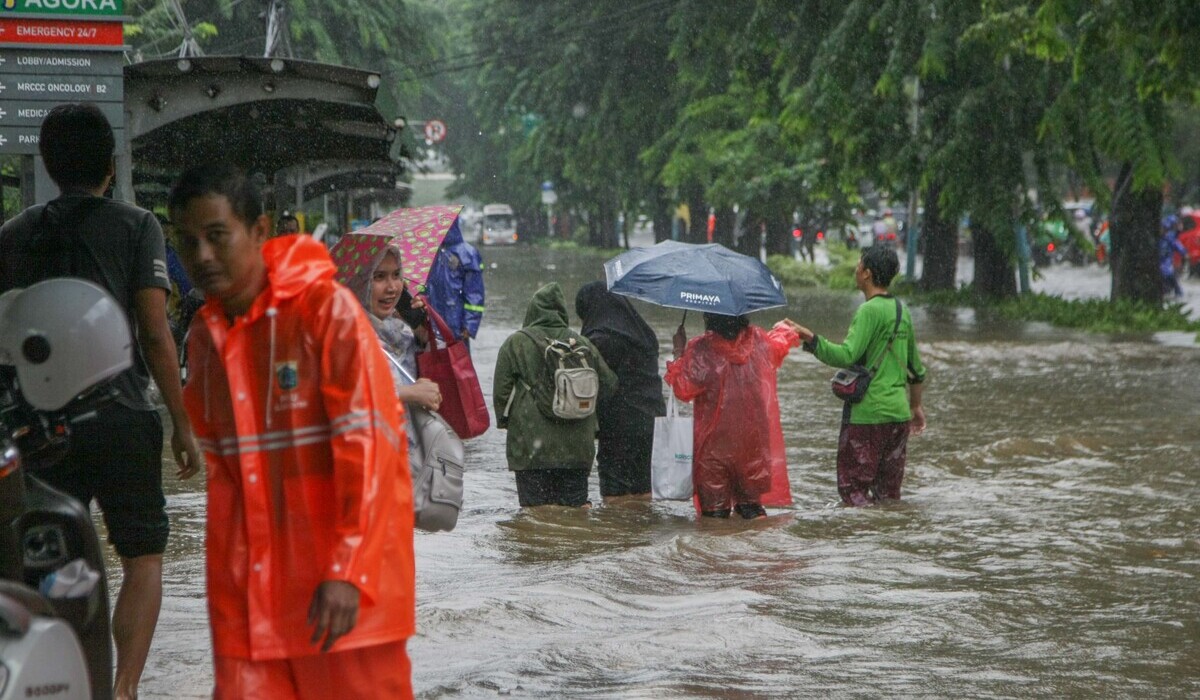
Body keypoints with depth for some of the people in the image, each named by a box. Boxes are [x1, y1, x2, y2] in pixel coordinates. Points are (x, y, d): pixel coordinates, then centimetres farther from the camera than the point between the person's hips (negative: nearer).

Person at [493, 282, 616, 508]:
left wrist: (504, 420, 13)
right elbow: (608, 383, 13)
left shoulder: (516, 343, -3)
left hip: (531, 445, -3)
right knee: (577, 502, 12)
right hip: (576, 445, 3)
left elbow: (501, 390, -3)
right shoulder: (581, 343, 7)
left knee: (535, 506, -1)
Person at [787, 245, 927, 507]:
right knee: (888, 491, 13)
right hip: (899, 413, 8)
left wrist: (809, 338, -28)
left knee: (853, 489, -4)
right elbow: (916, 367, 21)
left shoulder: (870, 311, -13)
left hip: (867, 414, -8)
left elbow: (847, 356, -24)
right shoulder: (902, 311, 13)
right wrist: (916, 406, 31)